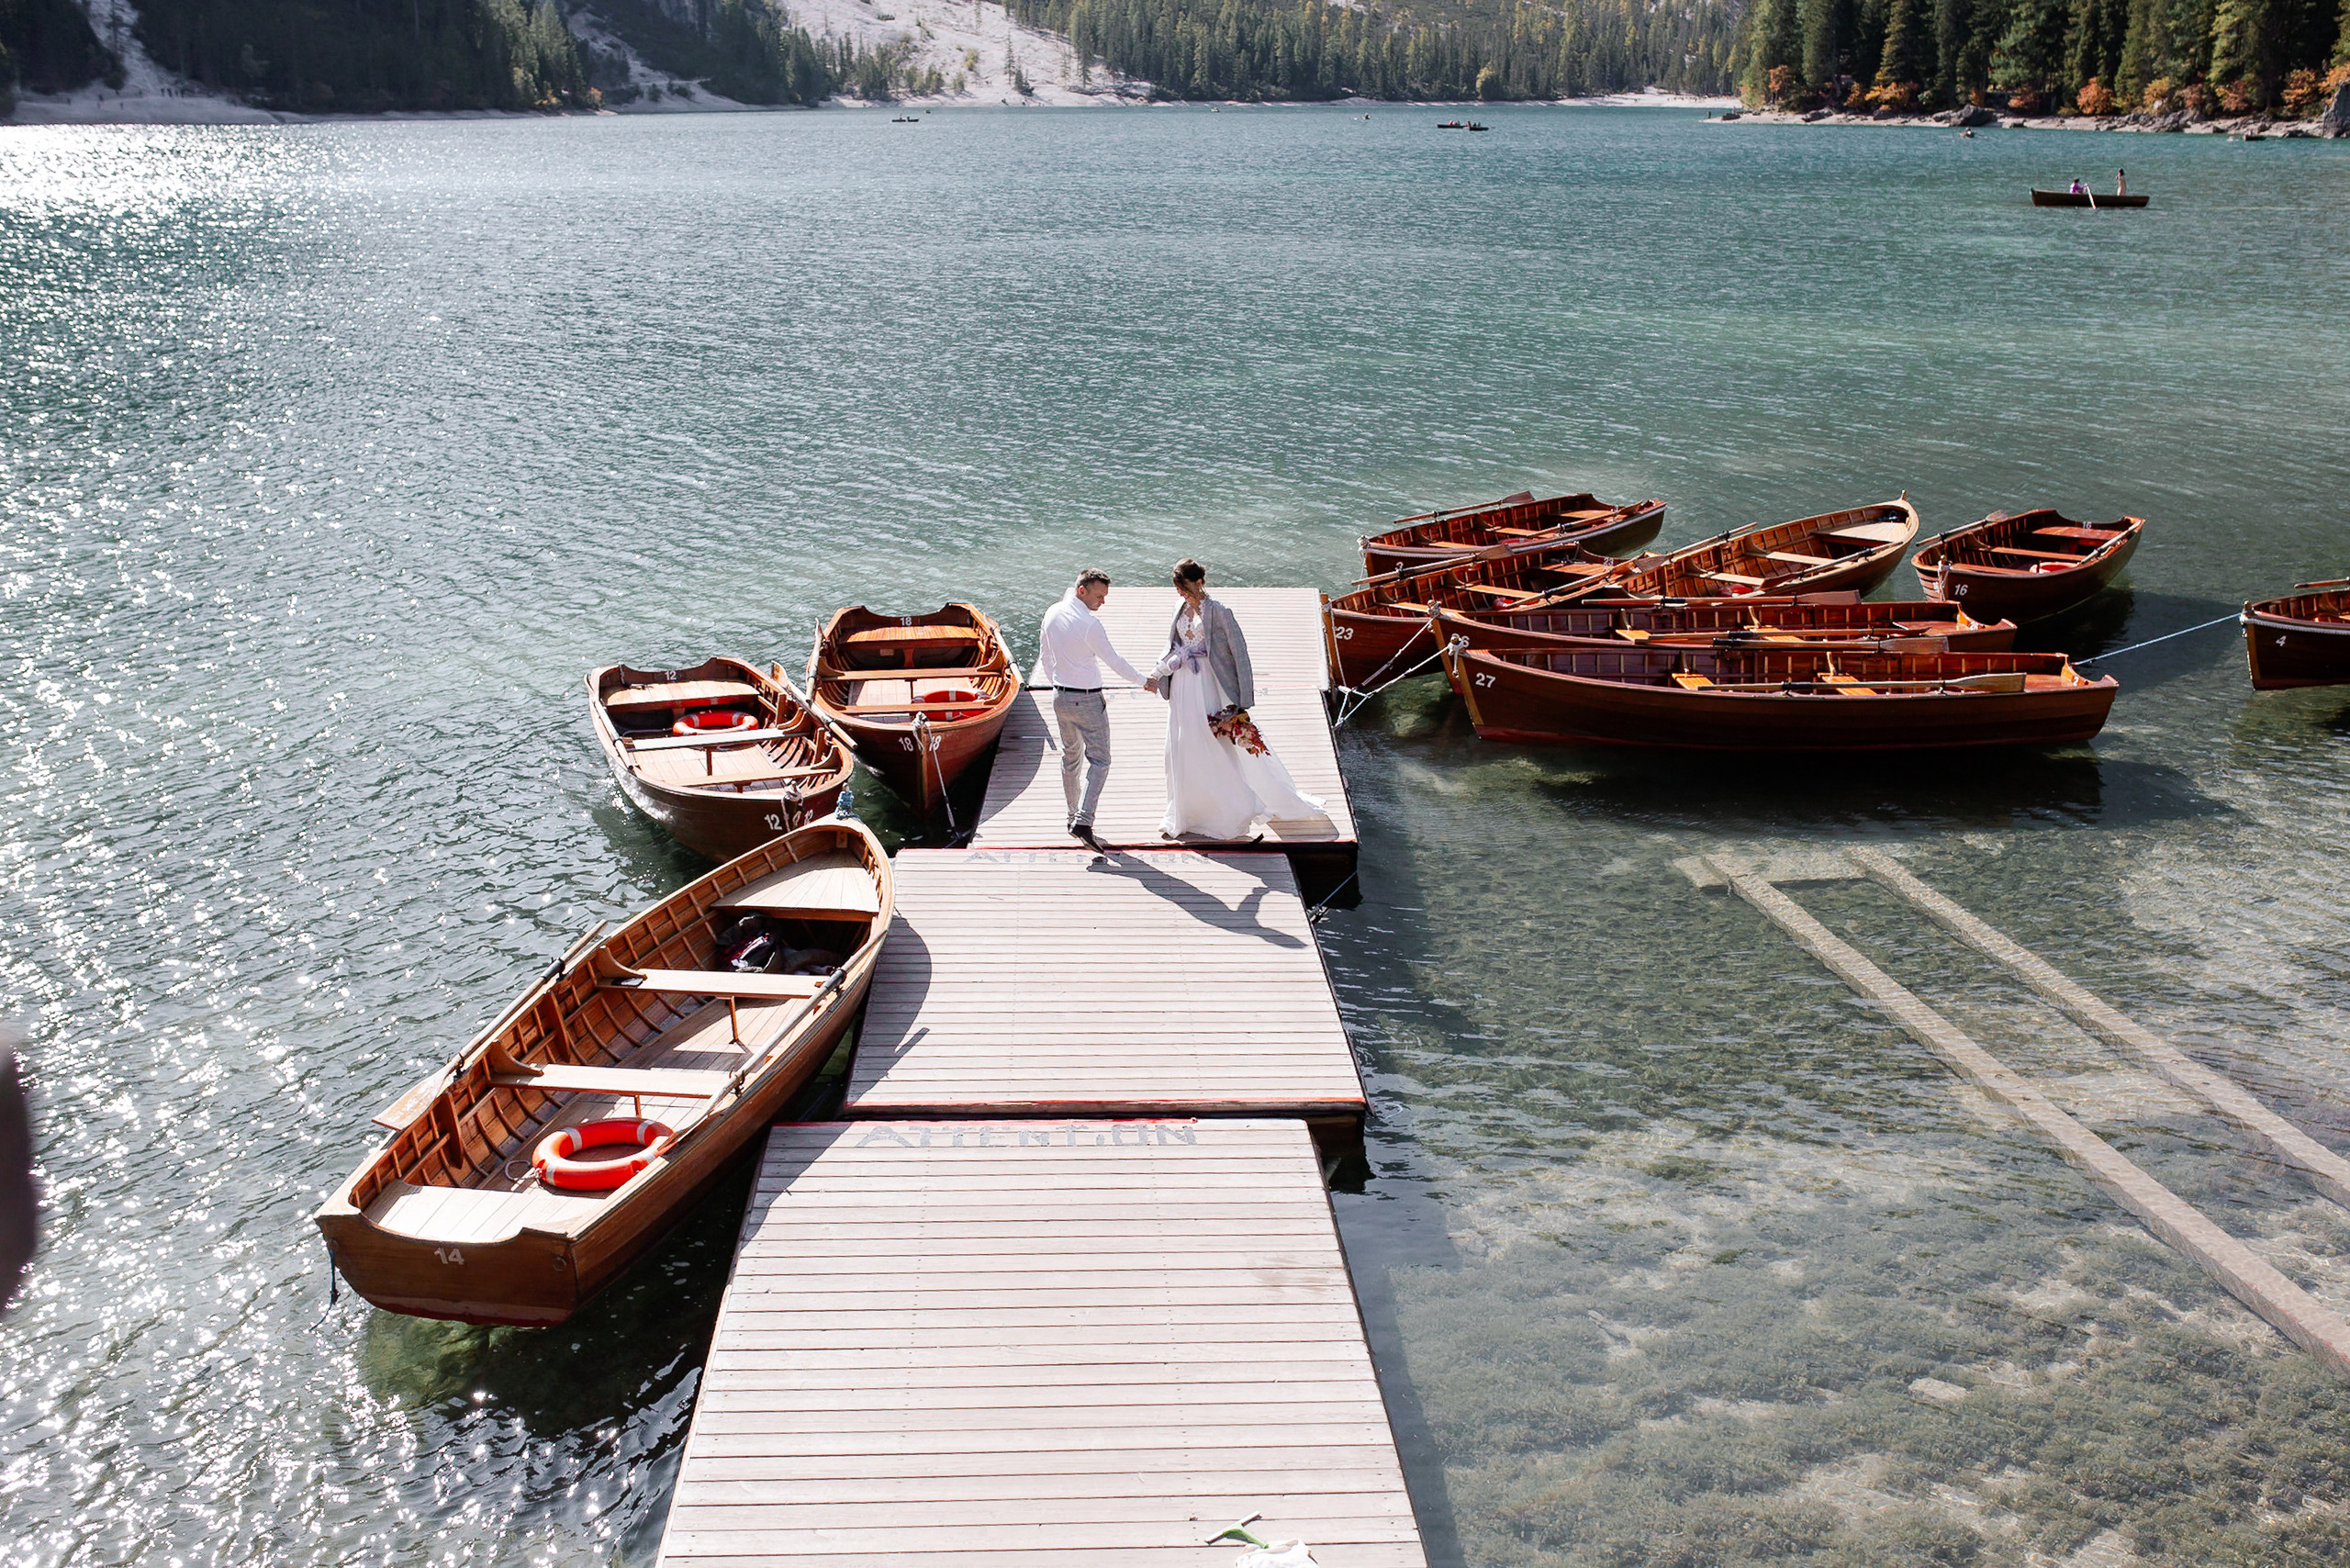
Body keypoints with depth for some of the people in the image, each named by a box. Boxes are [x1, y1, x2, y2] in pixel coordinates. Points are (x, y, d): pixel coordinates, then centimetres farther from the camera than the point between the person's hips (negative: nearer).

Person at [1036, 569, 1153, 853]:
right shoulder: (1089, 624, -19)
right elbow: (1113, 659, -11)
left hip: (1060, 698, 8)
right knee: (1099, 760, -4)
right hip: (1087, 700, -8)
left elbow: (1045, 657, 13)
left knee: (1070, 757, 20)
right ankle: (1083, 821, -17)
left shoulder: (1052, 614, 3)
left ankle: (1073, 817, 27)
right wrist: (1144, 681, 2)